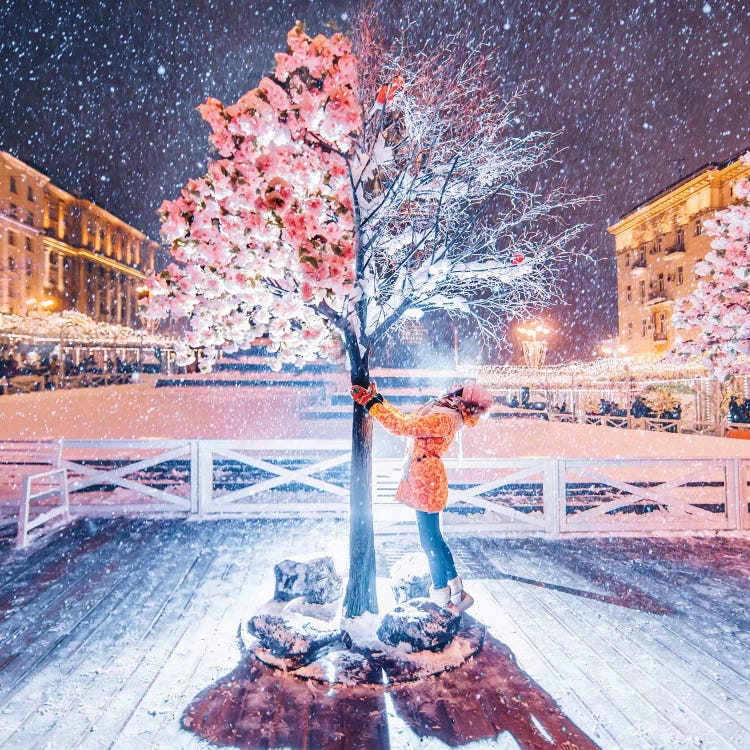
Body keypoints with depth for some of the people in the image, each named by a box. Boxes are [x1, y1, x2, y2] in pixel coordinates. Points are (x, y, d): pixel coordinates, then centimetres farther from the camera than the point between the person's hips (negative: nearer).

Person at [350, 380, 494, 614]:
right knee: (433, 539, 19)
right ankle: (457, 593, 30)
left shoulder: (443, 418, -20)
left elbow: (400, 426, -23)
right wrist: (378, 399, 15)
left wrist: (371, 403, -18)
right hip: (426, 480, 10)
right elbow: (407, 419, 15)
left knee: (430, 541, 3)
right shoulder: (443, 412, 11)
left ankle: (443, 599, 18)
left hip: (426, 482, -10)